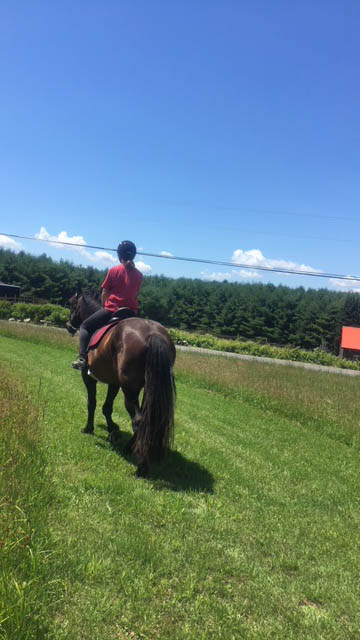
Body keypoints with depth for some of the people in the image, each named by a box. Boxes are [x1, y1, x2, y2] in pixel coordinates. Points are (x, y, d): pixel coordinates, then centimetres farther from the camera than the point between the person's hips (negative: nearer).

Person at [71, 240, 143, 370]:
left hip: (112, 309, -3)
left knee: (85, 326, 11)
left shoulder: (113, 270, -3)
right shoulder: (138, 275, 6)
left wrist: (103, 307, 16)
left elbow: (104, 293, 2)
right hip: (131, 313, 4)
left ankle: (82, 357, -5)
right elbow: (135, 294, 11)